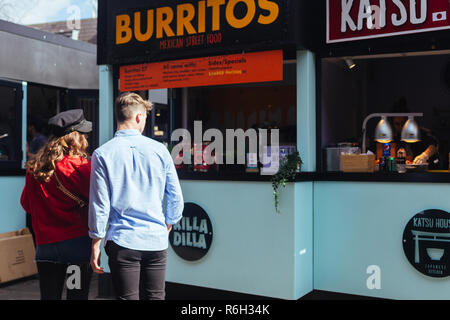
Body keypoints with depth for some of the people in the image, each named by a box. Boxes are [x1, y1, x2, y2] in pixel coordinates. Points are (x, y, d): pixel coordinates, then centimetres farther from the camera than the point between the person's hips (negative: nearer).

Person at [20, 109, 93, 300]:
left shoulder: (33, 168, 2)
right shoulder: (81, 167, -14)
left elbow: (26, 204, 15)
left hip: (45, 246, 5)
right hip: (77, 241, -4)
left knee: (49, 295, 13)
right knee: (77, 294, 5)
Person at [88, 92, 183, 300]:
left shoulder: (102, 154, -4)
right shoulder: (159, 150, 1)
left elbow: (100, 205, -5)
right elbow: (176, 199, 5)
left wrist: (96, 244, 4)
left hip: (123, 242, -1)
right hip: (156, 241, 2)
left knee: (127, 298, 6)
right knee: (155, 297, 12)